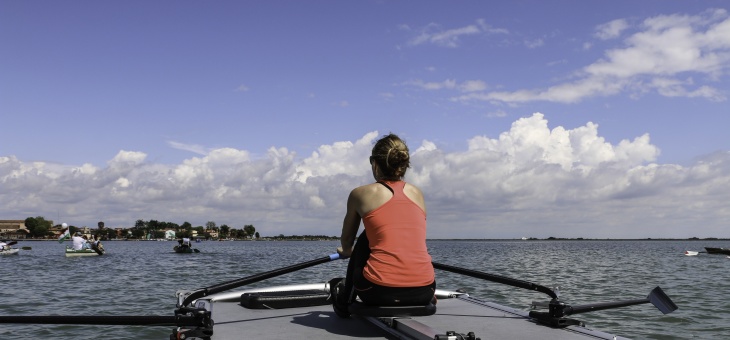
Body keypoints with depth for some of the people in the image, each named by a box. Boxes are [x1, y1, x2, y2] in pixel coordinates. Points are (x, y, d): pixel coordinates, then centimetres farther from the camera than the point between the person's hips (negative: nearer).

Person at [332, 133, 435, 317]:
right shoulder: (417, 192, 13)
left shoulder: (361, 193, 5)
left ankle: (344, 300, 36)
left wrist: (347, 251, 46)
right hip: (424, 293, 4)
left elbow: (346, 243, 22)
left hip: (380, 293, -4)